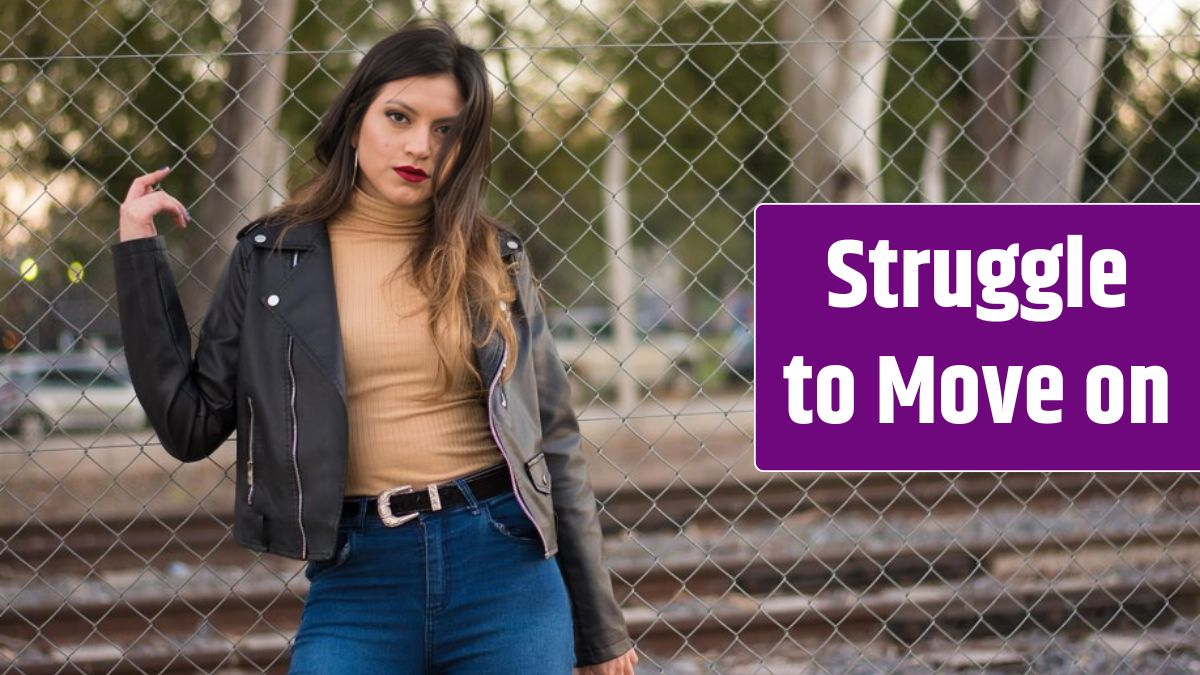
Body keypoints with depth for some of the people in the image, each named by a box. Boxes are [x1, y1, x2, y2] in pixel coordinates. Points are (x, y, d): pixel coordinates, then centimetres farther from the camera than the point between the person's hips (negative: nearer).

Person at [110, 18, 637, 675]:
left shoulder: (492, 259, 6)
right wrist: (139, 249, 0)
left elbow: (552, 440, 9)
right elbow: (191, 425, 2)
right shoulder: (273, 255, 5)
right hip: (358, 580, -1)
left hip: (504, 571, 1)